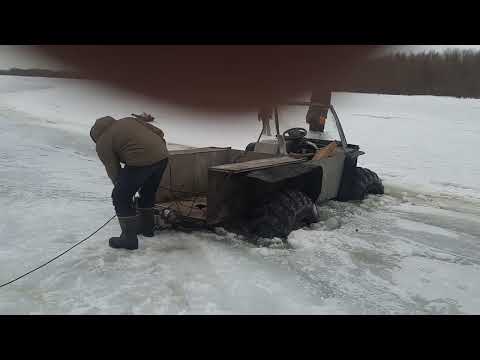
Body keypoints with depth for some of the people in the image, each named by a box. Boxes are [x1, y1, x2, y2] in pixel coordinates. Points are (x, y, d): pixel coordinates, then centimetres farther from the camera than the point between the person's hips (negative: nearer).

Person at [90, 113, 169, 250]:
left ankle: (129, 238, 15)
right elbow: (158, 132, 20)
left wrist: (121, 189, 26)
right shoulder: (129, 120, 27)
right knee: (148, 192, 27)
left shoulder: (102, 144, 10)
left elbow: (113, 171, 11)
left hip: (141, 162, -7)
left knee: (120, 198, 10)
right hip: (162, 156, 7)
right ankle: (146, 226, 42)